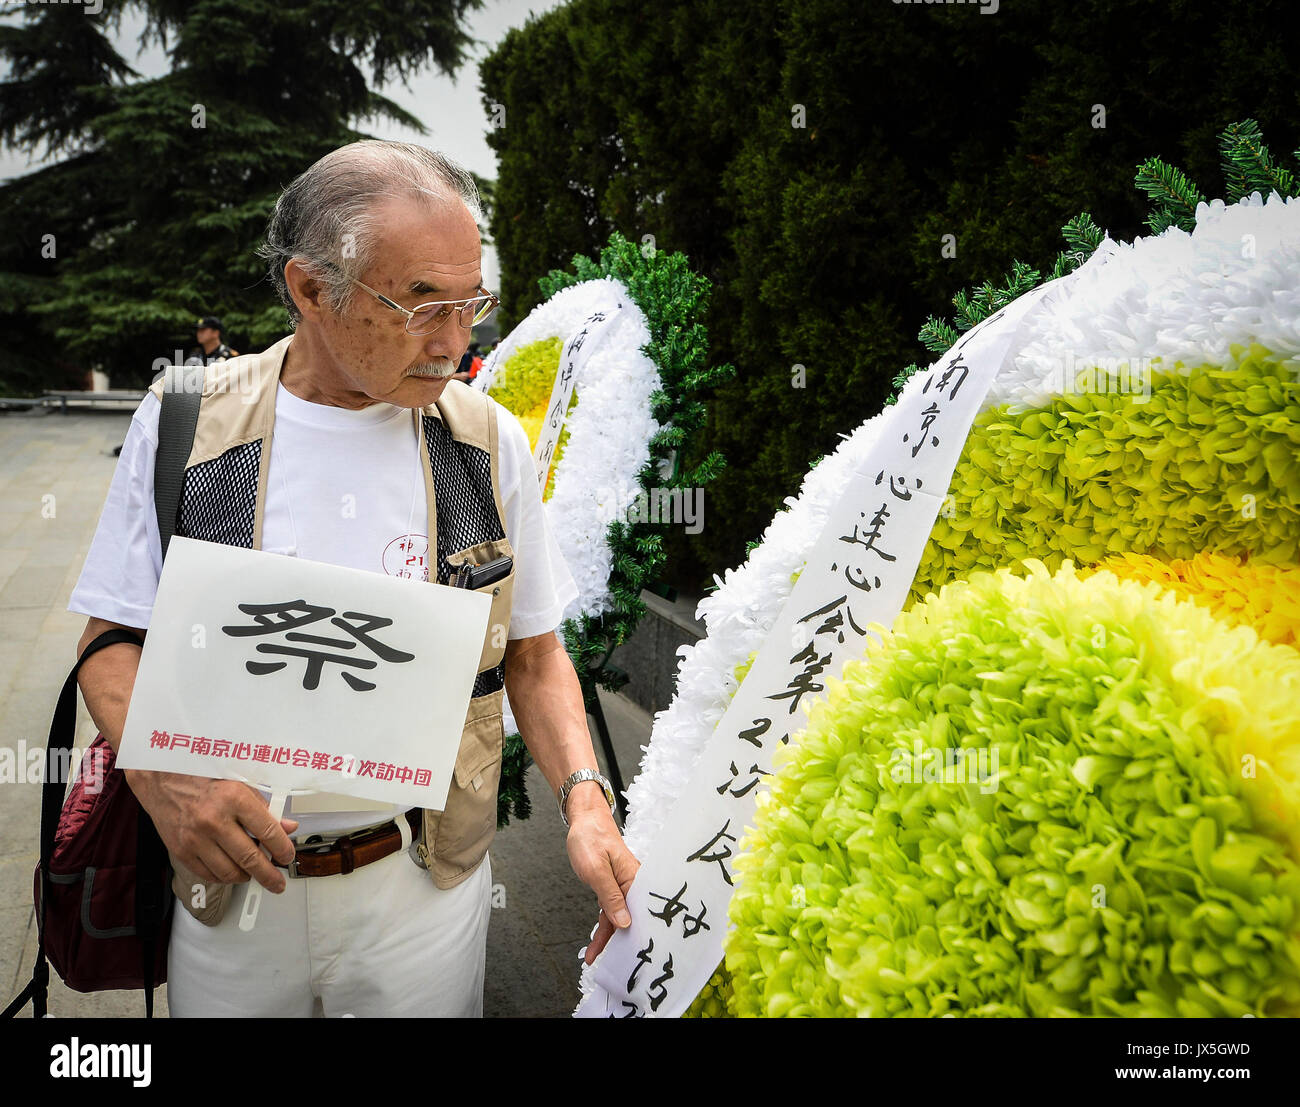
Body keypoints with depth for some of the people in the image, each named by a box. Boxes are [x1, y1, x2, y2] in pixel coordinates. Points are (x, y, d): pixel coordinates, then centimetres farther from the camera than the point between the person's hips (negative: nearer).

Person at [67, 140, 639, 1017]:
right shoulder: (182, 425, -7)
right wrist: (163, 780, -20)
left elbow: (533, 652, 2)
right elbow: (114, 641, -1)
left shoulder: (490, 441, -5)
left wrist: (584, 797, -14)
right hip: (231, 881, 1)